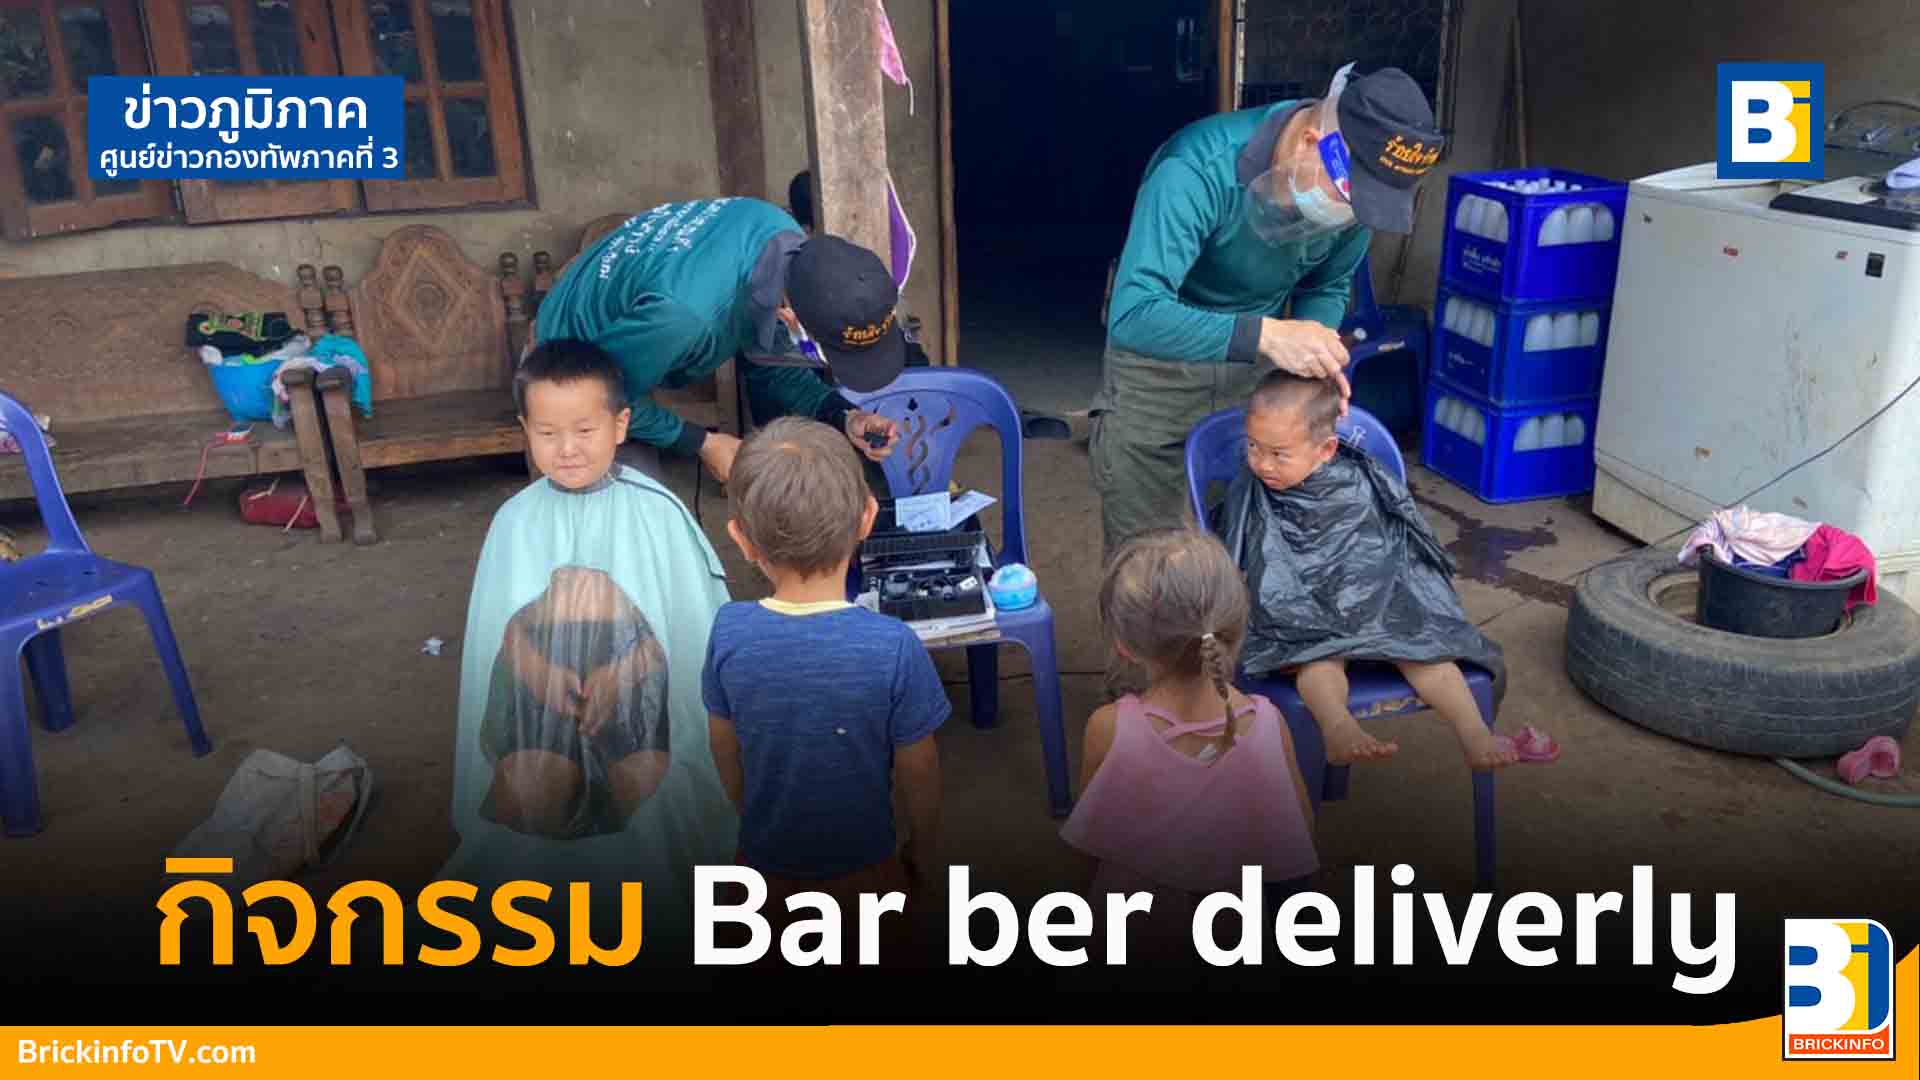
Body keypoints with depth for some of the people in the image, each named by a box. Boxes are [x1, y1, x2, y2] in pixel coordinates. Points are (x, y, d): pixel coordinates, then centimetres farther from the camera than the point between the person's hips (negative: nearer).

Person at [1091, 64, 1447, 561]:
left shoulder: (1355, 179, -15)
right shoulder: (1198, 171, -34)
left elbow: (1327, 288, 1)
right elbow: (1132, 315, -42)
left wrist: (1315, 359, -20)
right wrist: (1266, 335, -49)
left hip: (1261, 357, 5)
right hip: (1161, 358, -4)